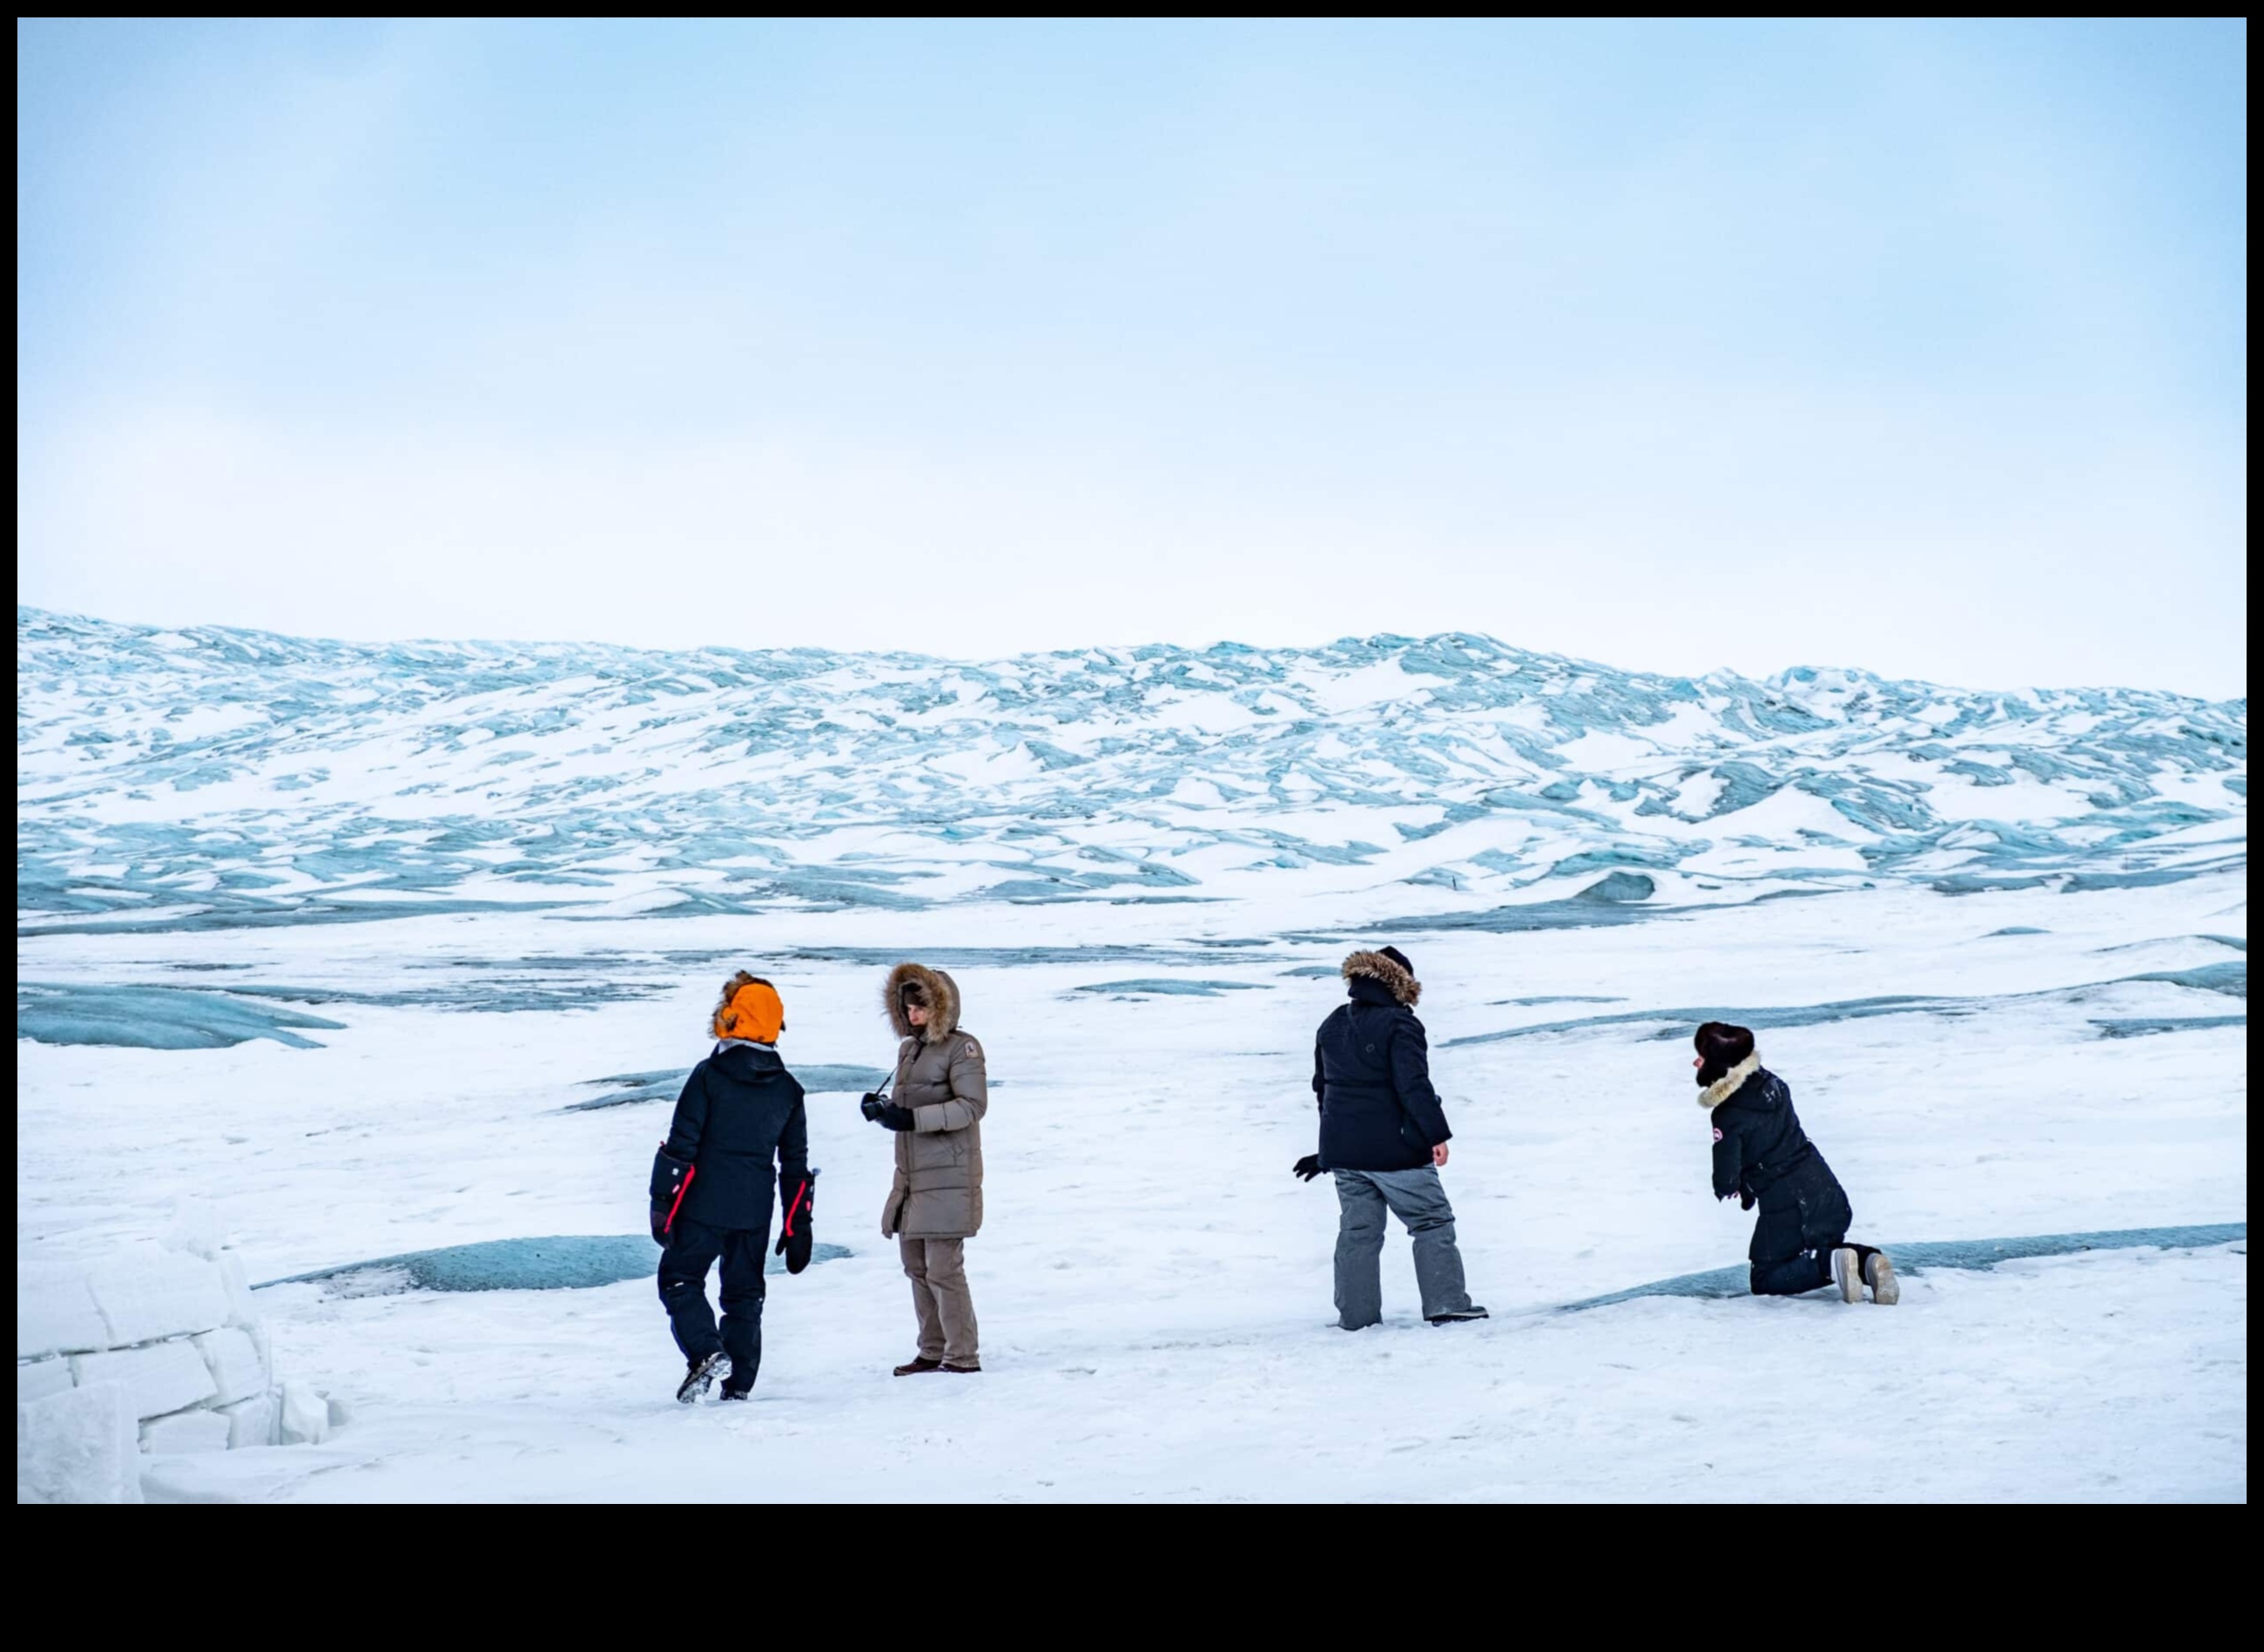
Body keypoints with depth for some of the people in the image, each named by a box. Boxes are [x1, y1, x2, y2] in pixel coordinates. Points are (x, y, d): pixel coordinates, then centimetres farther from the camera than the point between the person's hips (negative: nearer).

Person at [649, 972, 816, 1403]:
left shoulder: (709, 1076, -9)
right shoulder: (788, 1088, 5)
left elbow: (681, 1145, -11)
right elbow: (796, 1164, 9)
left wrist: (662, 1203, -5)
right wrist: (798, 1226, 14)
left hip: (703, 1206, -4)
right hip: (755, 1212, 4)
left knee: (680, 1279, 7)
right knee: (744, 1294, 13)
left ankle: (706, 1351, -14)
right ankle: (739, 1383, 10)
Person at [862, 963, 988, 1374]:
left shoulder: (962, 1047, -8)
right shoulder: (909, 1049, 16)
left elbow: (972, 1105, -17)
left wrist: (912, 1119, -24)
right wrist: (881, 1109, -2)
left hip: (948, 1178, -8)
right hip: (911, 1175, 8)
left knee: (943, 1270, -9)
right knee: (916, 1267, 11)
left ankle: (962, 1357, -1)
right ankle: (932, 1352, 20)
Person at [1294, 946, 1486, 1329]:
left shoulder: (1331, 1027, 11)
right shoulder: (1399, 1024, -12)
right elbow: (1414, 1086, -20)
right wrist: (1437, 1134, -16)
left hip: (1342, 1150, 7)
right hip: (1394, 1150, -6)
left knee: (1357, 1230, 10)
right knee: (1433, 1222, 3)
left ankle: (1356, 1314, 8)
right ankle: (1446, 1305, 1)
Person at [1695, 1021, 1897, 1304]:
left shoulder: (1728, 1114, -19)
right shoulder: (1769, 1082, 4)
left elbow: (1726, 1182, -16)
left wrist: (1726, 1189, 9)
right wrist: (1748, 1187, 19)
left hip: (1785, 1209, -7)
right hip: (1826, 1191, 7)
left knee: (1765, 1280, 12)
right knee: (1824, 1246, 33)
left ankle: (1832, 1264, -13)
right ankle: (1869, 1260, 1)